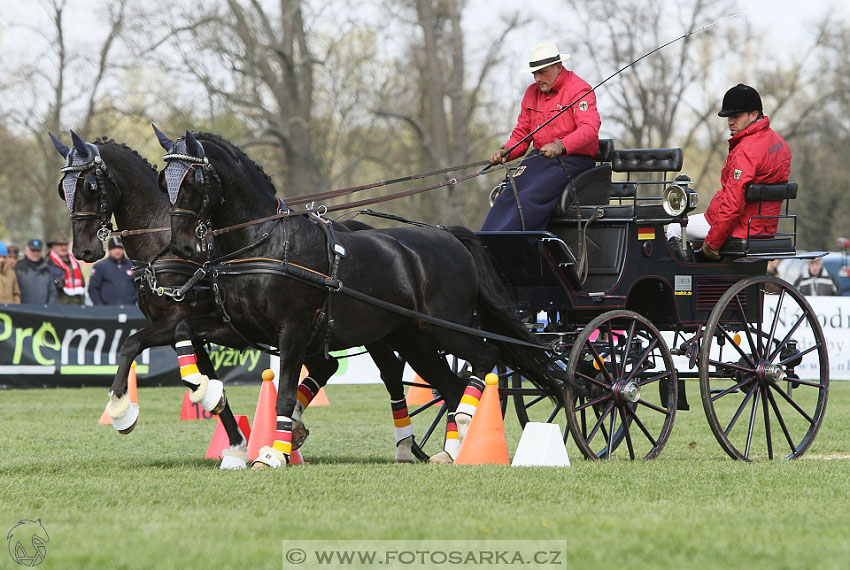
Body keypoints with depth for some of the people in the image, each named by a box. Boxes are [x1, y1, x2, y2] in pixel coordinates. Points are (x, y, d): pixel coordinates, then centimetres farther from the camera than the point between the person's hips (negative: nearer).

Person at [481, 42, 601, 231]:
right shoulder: (532, 92, 16)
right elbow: (521, 133, 20)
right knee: (507, 197, -20)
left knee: (530, 198, -29)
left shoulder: (579, 90, -7)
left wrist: (561, 146, -39)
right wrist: (506, 152, -3)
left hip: (573, 159, -6)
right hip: (539, 157, 6)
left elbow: (589, 129, -22)